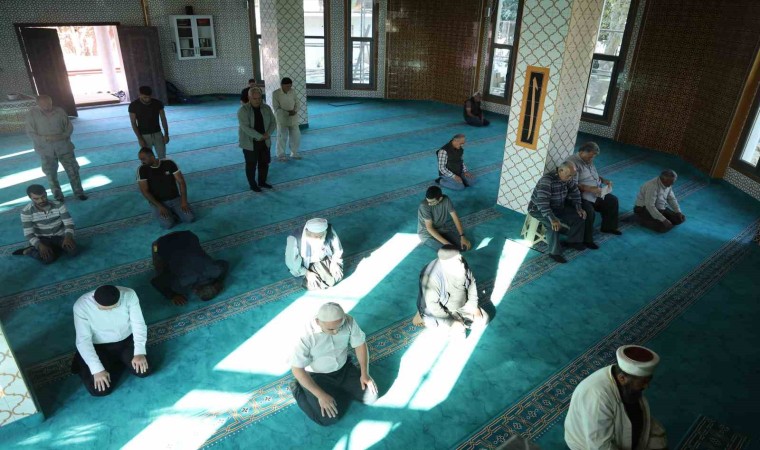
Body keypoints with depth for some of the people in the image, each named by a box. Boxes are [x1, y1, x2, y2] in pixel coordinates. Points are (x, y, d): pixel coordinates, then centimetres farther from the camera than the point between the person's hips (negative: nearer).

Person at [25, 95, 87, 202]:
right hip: (45, 150, 0)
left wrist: (64, 136, -15)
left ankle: (79, 192, 19)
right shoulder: (32, 113, -8)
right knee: (51, 174, 11)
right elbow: (30, 133, -7)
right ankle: (57, 195, 25)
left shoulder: (60, 111, -4)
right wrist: (45, 139, -20)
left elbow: (69, 127, 3)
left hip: (64, 146, 1)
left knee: (72, 170, 5)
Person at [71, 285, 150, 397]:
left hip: (127, 341, 2)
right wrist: (97, 369, -28)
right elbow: (83, 340, -23)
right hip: (100, 347, -2)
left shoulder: (128, 295, -24)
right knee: (100, 390, -14)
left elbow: (138, 324, -16)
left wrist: (139, 352, -26)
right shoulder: (81, 306, -27)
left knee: (143, 371, -12)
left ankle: (121, 359, 17)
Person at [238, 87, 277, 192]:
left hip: (265, 142, 5)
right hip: (250, 142, -5)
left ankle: (262, 182, 29)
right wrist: (260, 136, -25)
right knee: (251, 164, 5)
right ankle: (252, 184, 19)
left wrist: (267, 134, -17)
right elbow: (245, 127, -22)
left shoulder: (266, 108, 0)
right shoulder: (243, 110, -14)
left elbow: (273, 123, 0)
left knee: (264, 162, 12)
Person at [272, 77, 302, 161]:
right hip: (282, 120, -4)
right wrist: (287, 113, -23)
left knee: (296, 137, 11)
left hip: (293, 119, 5)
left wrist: (295, 111, -16)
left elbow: (297, 103, 5)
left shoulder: (292, 92, 0)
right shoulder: (275, 93, -12)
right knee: (282, 138, 5)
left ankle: (294, 153, 30)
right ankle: (280, 156, 20)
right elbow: (276, 108, -14)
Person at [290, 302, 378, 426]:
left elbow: (360, 344, -3)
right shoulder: (307, 335, -32)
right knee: (329, 419, -13)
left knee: (371, 397, -3)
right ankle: (298, 390, 9)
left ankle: (339, 389, 20)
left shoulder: (348, 321, -21)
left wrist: (364, 373, -11)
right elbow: (297, 369, -25)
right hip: (317, 376, -4)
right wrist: (320, 395, -26)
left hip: (344, 369, 4)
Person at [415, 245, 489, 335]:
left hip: (462, 306, 6)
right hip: (438, 311, -6)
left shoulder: (461, 264, -16)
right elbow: (433, 306, -29)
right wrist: (451, 322, -26)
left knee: (483, 319, 0)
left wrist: (474, 306, -5)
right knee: (459, 330, -19)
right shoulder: (431, 277, -35)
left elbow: (471, 283, 1)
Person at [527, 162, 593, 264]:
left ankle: (573, 241, 16)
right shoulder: (546, 180, -31)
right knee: (555, 225, -33)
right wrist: (552, 219, -49)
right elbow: (542, 203, -40)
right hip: (538, 209, -8)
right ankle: (554, 252, -18)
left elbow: (574, 192, 12)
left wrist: (579, 208, 0)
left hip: (558, 207, 8)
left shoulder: (566, 178, -6)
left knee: (580, 215, -2)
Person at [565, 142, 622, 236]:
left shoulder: (588, 160, 9)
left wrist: (603, 180, 4)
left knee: (613, 200, 11)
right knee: (589, 212, -30)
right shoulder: (572, 163, -22)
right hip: (581, 195, -10)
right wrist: (590, 189, -34)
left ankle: (608, 227, 29)